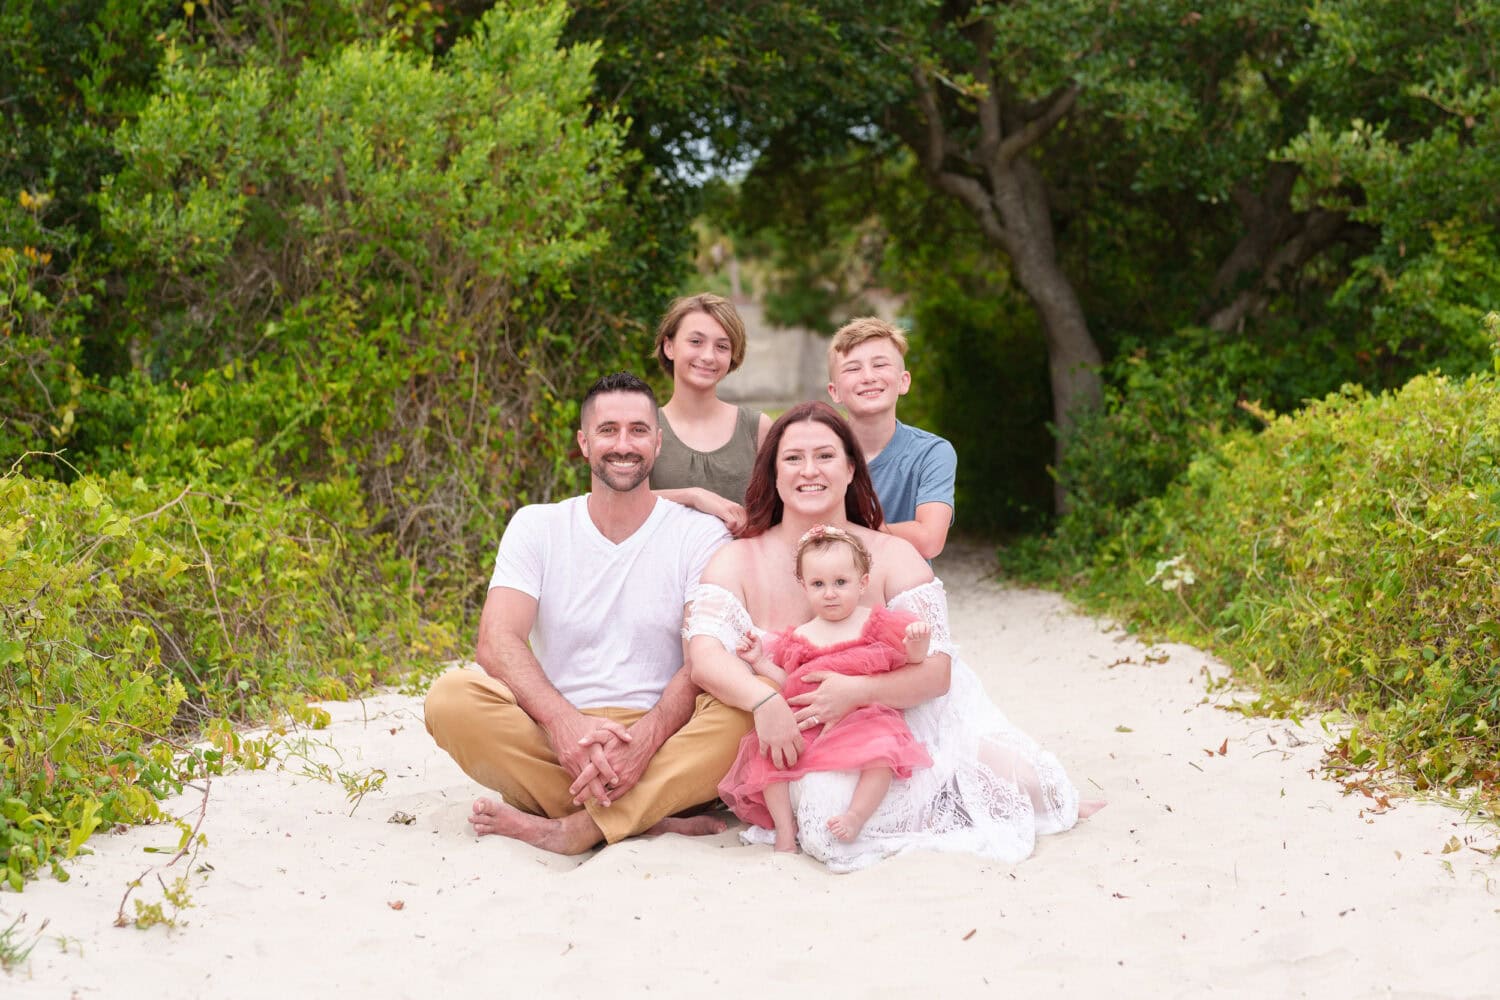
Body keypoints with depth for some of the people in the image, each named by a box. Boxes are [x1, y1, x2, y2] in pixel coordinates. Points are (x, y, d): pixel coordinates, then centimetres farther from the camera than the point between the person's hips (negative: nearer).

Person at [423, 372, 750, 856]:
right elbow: (497, 641, -6)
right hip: (555, 740, 1)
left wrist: (647, 737, -27)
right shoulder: (536, 527, 9)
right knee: (451, 697, -26)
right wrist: (567, 722, -26)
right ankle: (651, 818, -27)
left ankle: (576, 826, -34)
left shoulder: (700, 535, 6)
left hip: (662, 745, -1)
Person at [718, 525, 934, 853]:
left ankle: (856, 816, -26)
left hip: (865, 718, -3)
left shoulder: (876, 624, 8)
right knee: (768, 754, -20)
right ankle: (784, 826, -11)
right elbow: (788, 685, 17)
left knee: (881, 751, -35)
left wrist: (917, 644, -14)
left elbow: (911, 661, 8)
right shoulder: (799, 638, 15)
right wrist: (760, 662, 7)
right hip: (809, 724, 3)